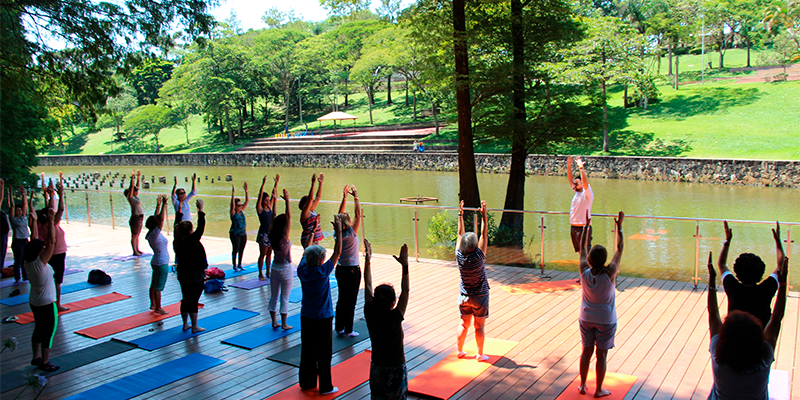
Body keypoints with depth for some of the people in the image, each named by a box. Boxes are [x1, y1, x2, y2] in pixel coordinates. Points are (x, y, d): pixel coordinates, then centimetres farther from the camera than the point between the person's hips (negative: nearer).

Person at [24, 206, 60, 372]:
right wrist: (50, 222, -27)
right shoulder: (40, 263, -23)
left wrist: (35, 222, 6)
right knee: (49, 331, 2)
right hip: (47, 304, -8)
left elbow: (34, 239, 4)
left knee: (39, 328, 21)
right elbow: (52, 242, -29)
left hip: (34, 302, 8)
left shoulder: (28, 262, -3)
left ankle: (36, 357, 32)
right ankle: (45, 363, 7)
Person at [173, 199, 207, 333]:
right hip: (196, 275, -7)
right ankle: (194, 327, 6)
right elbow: (201, 227, -21)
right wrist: (200, 210, -17)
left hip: (182, 275, 7)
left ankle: (185, 324, 26)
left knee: (185, 299, 16)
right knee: (193, 301, -1)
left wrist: (180, 210, 19)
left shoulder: (178, 240, 0)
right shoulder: (192, 240, -20)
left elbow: (178, 225, 13)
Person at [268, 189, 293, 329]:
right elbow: (289, 217, -24)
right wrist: (287, 201, -25)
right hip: (285, 269, -6)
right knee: (285, 298, 3)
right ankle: (284, 324, 8)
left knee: (274, 296, 14)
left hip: (275, 268, 6)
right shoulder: (284, 237, -18)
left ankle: (274, 321, 21)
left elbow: (274, 219, 3)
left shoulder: (272, 236, -4)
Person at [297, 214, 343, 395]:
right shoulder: (322, 272, -21)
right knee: (324, 353, 5)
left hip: (306, 317, 6)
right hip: (322, 318, -6)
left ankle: (306, 382, 27)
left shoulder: (302, 270, -7)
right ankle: (325, 386, 13)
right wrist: (338, 231, -14)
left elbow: (307, 252, 8)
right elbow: (337, 252, -17)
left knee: (307, 350, 15)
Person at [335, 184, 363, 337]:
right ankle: (348, 330, 10)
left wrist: (344, 197, 4)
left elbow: (340, 214, 4)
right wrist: (355, 197, -9)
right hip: (352, 271, -6)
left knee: (341, 299, 14)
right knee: (351, 301, 3)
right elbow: (358, 215, -15)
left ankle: (339, 328, 22)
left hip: (340, 269, 6)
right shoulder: (351, 234, -18)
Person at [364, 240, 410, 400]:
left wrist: (367, 260, -3)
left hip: (376, 369, 4)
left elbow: (368, 286, -7)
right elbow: (405, 292, -24)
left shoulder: (370, 316, -14)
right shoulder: (394, 319, -24)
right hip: (396, 370, -4)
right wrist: (405, 265, -26)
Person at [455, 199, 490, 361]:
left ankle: (460, 351, 25)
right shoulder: (478, 257, -23)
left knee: (464, 324, 16)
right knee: (479, 326, 6)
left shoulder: (459, 256, -12)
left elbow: (460, 234, -4)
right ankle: (480, 355, 16)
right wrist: (484, 216, -19)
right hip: (480, 297, -4)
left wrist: (460, 215, 1)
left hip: (464, 297, 4)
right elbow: (484, 235, -20)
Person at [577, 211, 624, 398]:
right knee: (601, 355, 9)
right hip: (606, 321, -3)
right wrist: (619, 226, -7)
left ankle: (582, 385, 27)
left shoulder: (585, 272, -16)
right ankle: (598, 390, 21)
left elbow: (582, 247, -3)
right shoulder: (609, 273, -22)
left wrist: (586, 225, 2)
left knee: (586, 351, 16)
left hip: (586, 319, 3)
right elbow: (619, 249, -13)